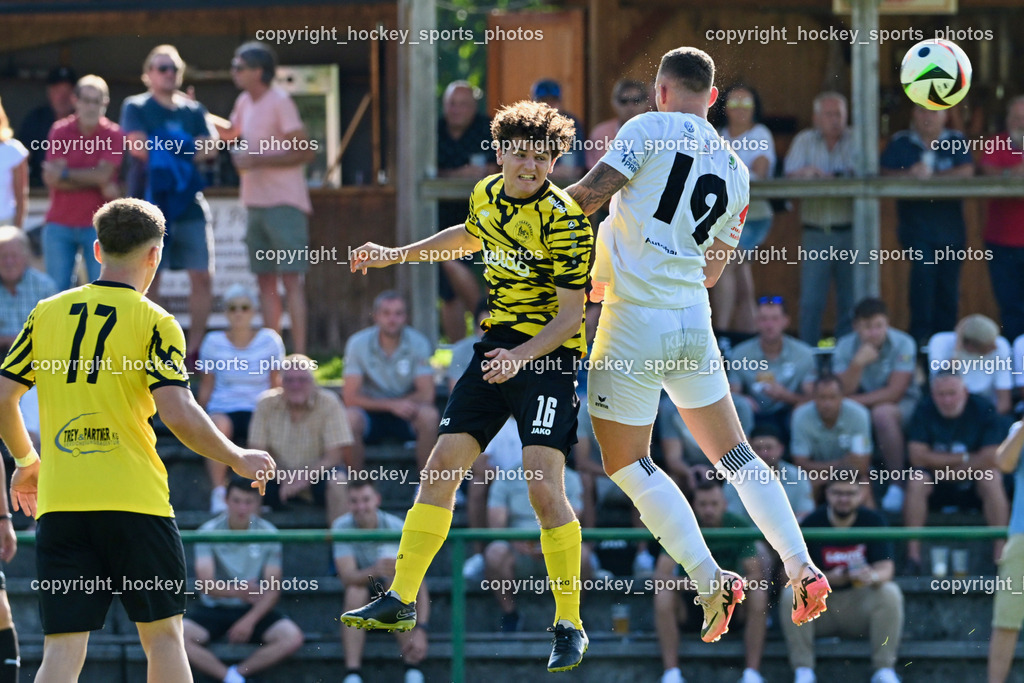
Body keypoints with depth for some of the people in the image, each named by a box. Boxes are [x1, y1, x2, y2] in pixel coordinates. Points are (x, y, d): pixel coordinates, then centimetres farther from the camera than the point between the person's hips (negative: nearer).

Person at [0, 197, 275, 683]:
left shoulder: (47, 313, 8)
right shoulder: (154, 323, -3)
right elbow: (179, 415, -13)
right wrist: (238, 460, 2)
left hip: (59, 503, 3)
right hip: (134, 501, -3)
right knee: (162, 636, 10)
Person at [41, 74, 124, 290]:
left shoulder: (114, 134, -2)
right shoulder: (60, 131, 1)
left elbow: (103, 174, -13)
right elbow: (52, 179, -10)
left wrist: (65, 174, -11)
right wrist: (99, 185, -14)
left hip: (98, 224, -1)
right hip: (60, 225, 1)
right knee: (57, 290, -1)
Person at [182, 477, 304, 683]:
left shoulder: (268, 533, -3)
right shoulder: (209, 532, -8)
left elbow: (272, 589, -6)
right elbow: (205, 583, -18)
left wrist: (250, 620, -21)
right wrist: (236, 591, -37)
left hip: (254, 611, 1)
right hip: (213, 609, -1)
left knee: (292, 637, -27)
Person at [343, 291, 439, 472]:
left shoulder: (418, 343, -9)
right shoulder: (358, 343, -12)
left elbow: (426, 395, -14)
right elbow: (350, 398, -16)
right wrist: (391, 405, -26)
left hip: (406, 416, 1)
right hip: (371, 413, -1)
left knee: (429, 415, -31)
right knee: (351, 418, -34)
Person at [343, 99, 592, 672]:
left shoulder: (564, 222, -18)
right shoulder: (487, 195, 4)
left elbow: (571, 316, -18)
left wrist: (520, 356, -30)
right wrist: (398, 255, 30)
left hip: (548, 356, -7)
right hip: (497, 349, 7)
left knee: (544, 484, -18)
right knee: (441, 468, 5)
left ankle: (571, 625, -9)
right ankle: (401, 600, 14)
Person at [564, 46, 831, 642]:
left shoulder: (650, 130, -5)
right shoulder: (736, 173, 14)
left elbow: (593, 192, -14)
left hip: (634, 321, -6)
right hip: (694, 323, 6)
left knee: (627, 464, 2)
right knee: (735, 455, 15)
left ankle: (711, 581, -9)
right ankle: (803, 570, 5)